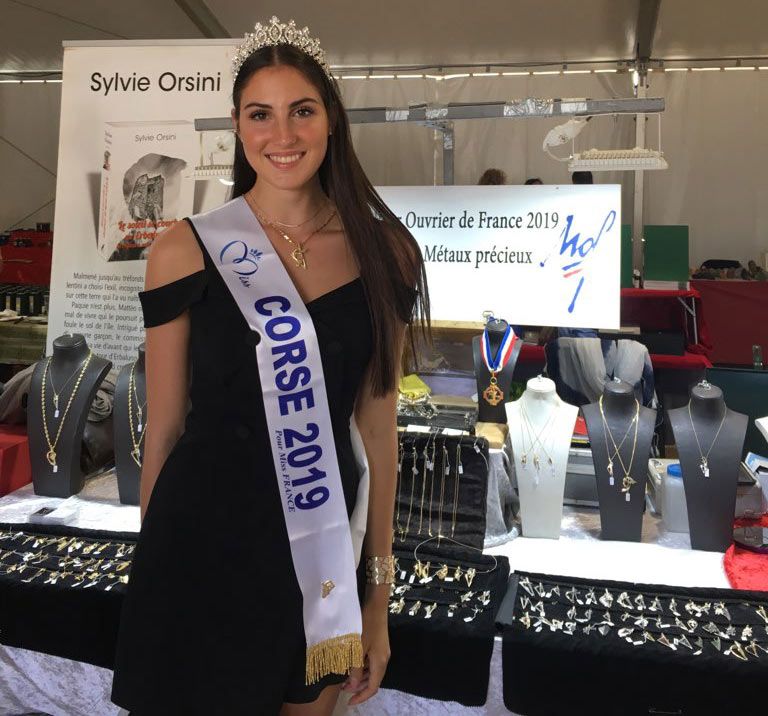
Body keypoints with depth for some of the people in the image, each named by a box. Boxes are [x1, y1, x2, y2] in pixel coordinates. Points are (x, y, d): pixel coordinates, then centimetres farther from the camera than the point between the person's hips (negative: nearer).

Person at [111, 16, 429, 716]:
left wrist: (379, 599, 3)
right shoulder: (188, 250, -9)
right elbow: (165, 426, -2)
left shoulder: (380, 252, -3)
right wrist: (151, 573, 7)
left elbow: (379, 425, 1)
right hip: (202, 551, -2)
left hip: (324, 554, 3)